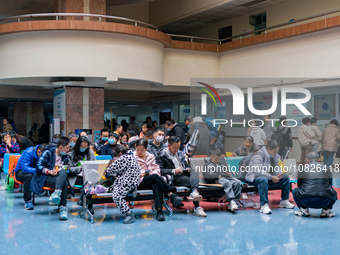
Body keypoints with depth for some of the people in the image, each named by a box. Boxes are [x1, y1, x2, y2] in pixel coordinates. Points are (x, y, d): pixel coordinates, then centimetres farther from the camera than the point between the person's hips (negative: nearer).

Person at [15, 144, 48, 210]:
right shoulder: (28, 152, -27)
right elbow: (25, 168, -36)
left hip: (35, 172, 5)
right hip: (21, 172, -4)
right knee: (29, 176, -40)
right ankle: (27, 201, -30)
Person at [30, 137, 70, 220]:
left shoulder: (65, 156, 17)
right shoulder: (48, 153, -1)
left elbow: (65, 169, 17)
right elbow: (39, 166, -5)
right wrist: (48, 171, -20)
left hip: (59, 177, 4)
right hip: (46, 178, -4)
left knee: (63, 172, -34)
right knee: (64, 184, -34)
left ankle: (56, 193, -51)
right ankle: (63, 207, -38)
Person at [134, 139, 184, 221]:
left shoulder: (150, 156, 23)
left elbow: (156, 168, 15)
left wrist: (152, 173, -8)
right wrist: (139, 174, -13)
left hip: (152, 181, 3)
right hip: (139, 182, -3)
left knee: (156, 186, -36)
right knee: (155, 177, -33)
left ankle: (159, 211, -46)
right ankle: (172, 196, -35)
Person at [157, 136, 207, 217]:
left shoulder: (180, 153, 29)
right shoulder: (162, 155, 7)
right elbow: (160, 170, -6)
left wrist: (187, 169, 6)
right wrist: (173, 171, -19)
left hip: (185, 174, 6)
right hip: (175, 178, -6)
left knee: (195, 172, -32)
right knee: (194, 181, -34)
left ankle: (194, 193, -57)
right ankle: (197, 207, -49)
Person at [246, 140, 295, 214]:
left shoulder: (275, 156, 4)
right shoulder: (259, 156, -22)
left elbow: (276, 168, 15)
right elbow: (257, 171, -32)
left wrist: (279, 174, -11)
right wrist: (271, 177, -32)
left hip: (269, 178, 8)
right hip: (254, 178, -8)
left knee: (285, 177, -2)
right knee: (263, 179, -41)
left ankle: (284, 201, 10)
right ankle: (264, 205, -41)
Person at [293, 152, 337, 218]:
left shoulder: (302, 169, 11)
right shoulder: (327, 169, 14)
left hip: (306, 201, -1)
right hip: (324, 202, 1)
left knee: (295, 191, 28)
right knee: (334, 193, 32)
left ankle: (304, 210, 12)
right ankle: (325, 210, 13)